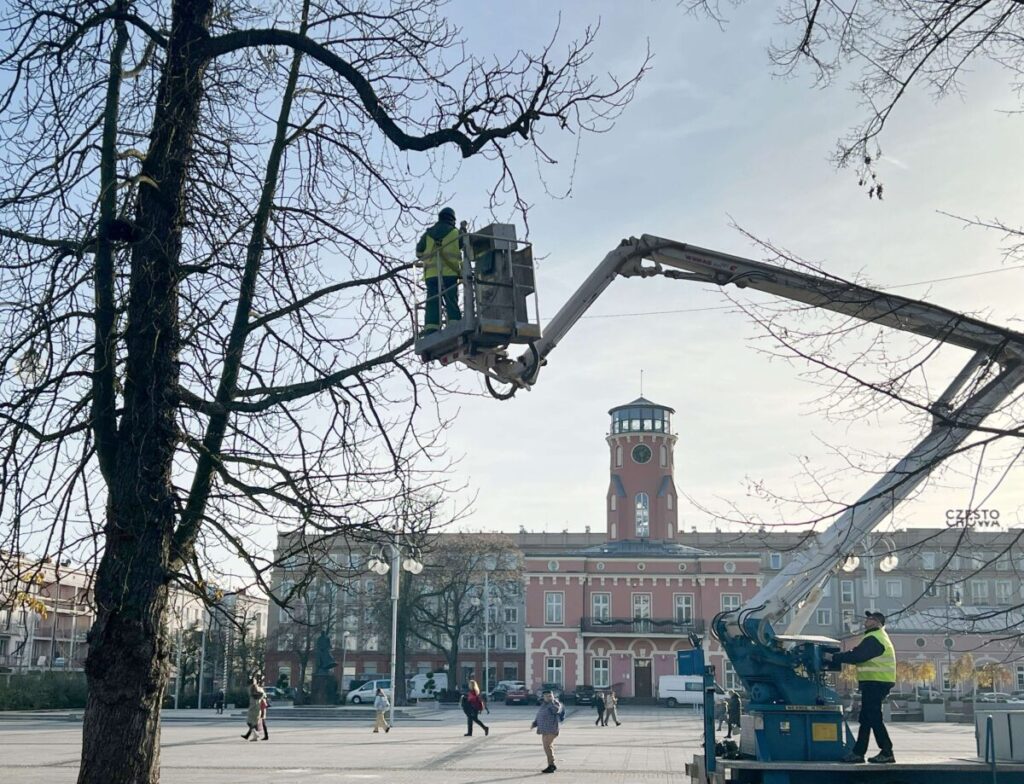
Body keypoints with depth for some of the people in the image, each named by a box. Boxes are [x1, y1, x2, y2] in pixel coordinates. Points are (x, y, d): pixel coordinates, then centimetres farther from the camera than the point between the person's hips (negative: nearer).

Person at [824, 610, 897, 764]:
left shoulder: (873, 639, -15)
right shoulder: (879, 637, 20)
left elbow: (856, 656, -20)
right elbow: (860, 655, 21)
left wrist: (834, 657, -12)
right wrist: (839, 657, 14)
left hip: (875, 683, -11)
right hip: (876, 683, 11)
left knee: (873, 718, -7)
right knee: (866, 718, 11)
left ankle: (887, 753, -3)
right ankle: (858, 752, 15)